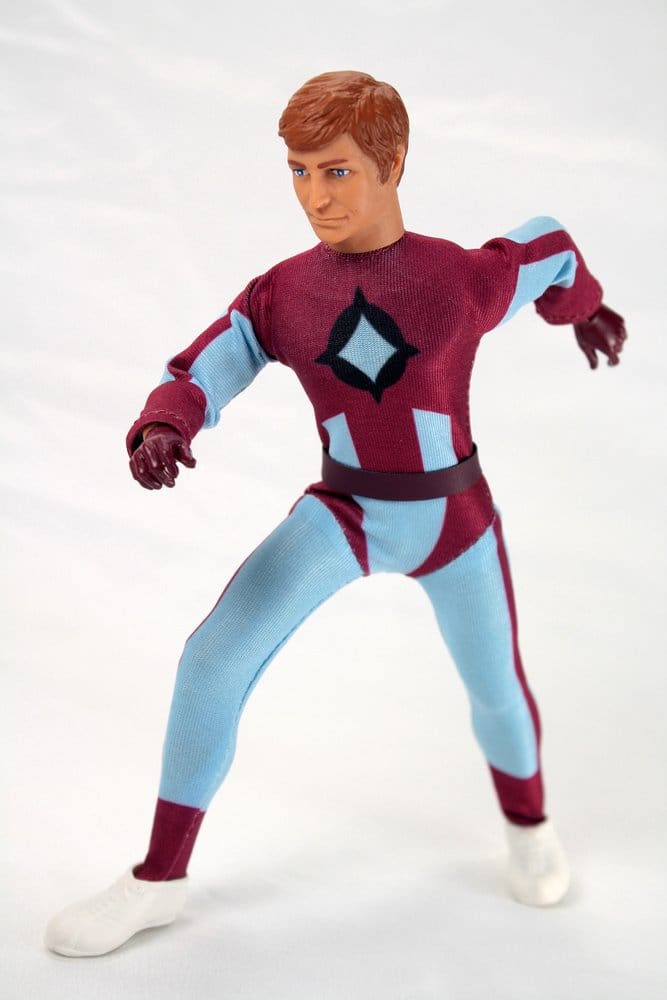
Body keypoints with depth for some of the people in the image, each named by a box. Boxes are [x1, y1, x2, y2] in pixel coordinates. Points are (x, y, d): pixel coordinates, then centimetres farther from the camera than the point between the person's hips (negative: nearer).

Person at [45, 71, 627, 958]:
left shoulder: (466, 279, -14)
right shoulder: (279, 295, -9)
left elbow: (547, 244, 5)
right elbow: (196, 377, -11)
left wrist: (584, 306, 26)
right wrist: (159, 430, -34)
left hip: (455, 519, -1)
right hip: (343, 512, 1)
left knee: (495, 688, 13)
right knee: (214, 658, -13)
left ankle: (527, 820, 49)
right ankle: (159, 880, 3)